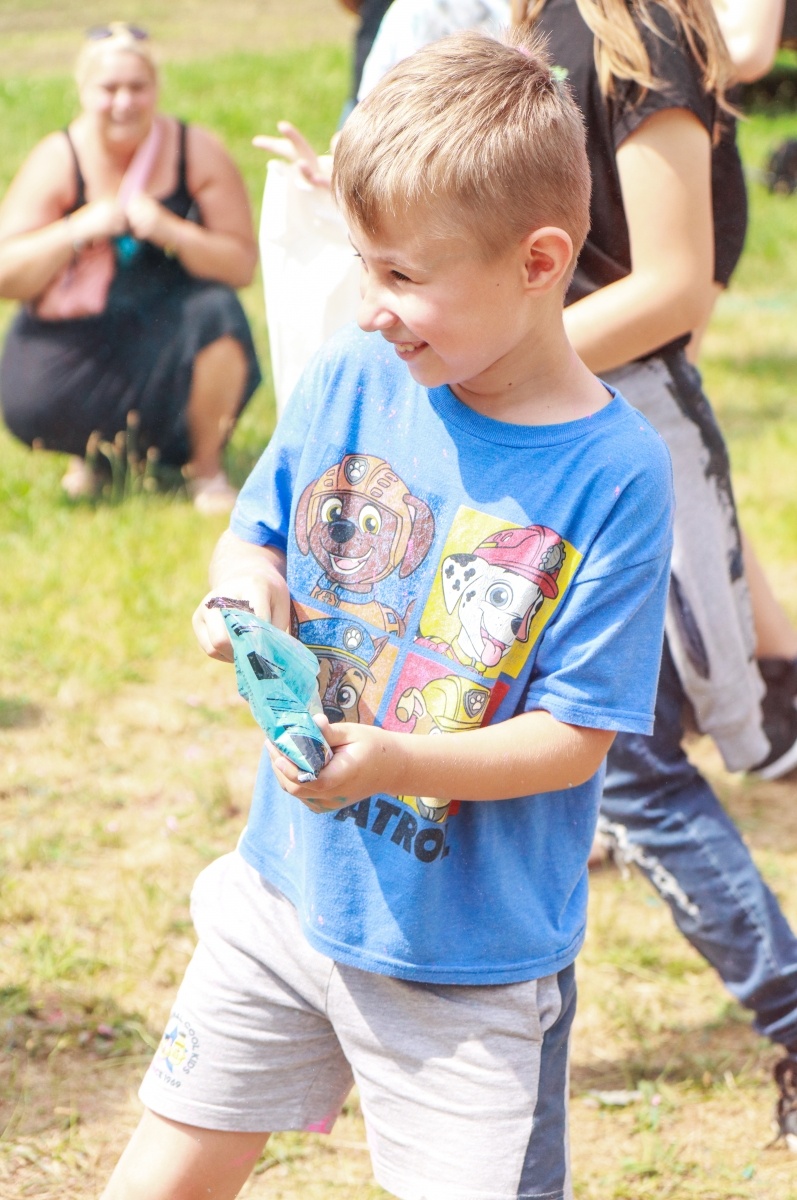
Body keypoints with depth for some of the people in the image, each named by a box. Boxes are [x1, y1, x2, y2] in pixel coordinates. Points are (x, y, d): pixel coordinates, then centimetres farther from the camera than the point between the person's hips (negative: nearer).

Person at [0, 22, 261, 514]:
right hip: (78, 334, 0)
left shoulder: (198, 153, -6)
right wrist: (78, 230, -26)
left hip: (168, 335, 0)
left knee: (217, 313, -32)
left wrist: (169, 231, -25)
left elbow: (242, 265, -9)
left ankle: (207, 465, -6)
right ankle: (93, 448, 13)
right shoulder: (58, 160, -7)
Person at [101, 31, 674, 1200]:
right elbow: (254, 537, 11)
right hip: (291, 888, 4)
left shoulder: (615, 474, -17)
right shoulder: (351, 379, -5)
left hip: (472, 959, -4)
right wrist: (245, 589, -13)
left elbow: (576, 737, -15)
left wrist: (395, 763, -30)